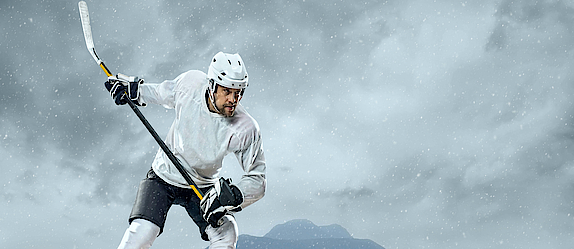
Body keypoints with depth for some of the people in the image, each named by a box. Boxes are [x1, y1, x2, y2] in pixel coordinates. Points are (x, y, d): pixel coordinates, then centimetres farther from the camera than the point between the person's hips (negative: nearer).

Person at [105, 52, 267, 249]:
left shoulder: (246, 129, -26)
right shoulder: (191, 82, -20)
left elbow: (256, 180, -19)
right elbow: (164, 94, 6)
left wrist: (233, 197, -36)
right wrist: (135, 90, -2)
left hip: (204, 187, 0)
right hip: (163, 176, 1)